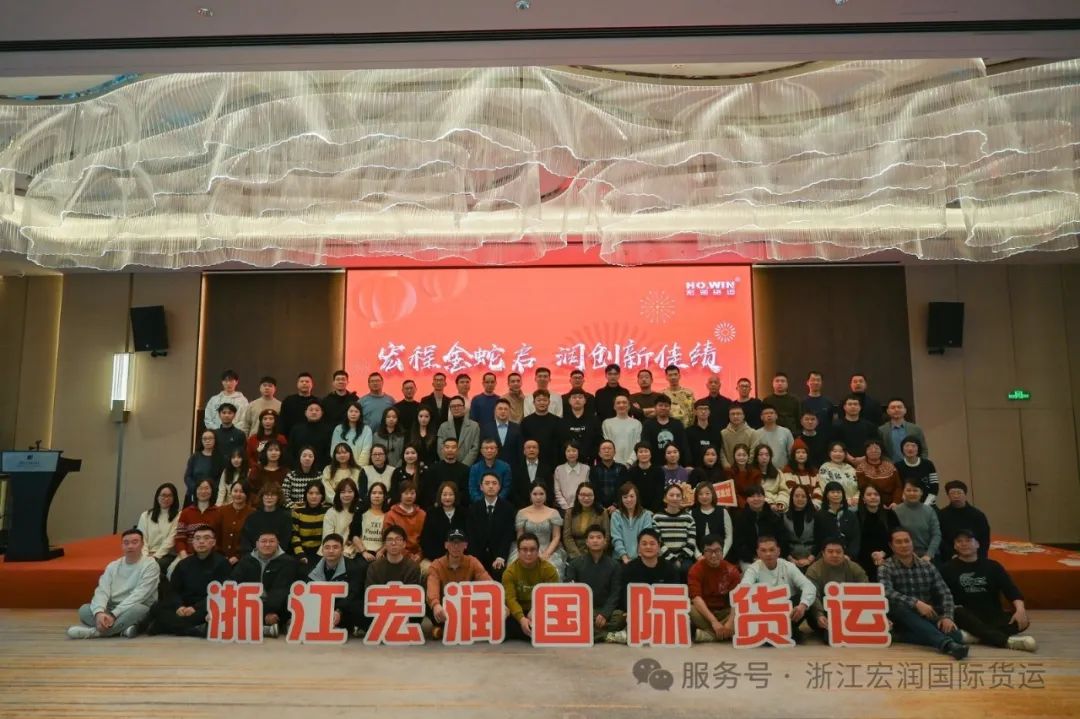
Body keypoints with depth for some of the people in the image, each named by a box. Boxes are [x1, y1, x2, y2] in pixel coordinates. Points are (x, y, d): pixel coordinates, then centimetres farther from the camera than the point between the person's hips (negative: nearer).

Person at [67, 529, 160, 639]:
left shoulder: (150, 564, -7)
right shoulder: (113, 566, 9)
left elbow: (138, 595, -17)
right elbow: (102, 591, -4)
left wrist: (114, 614, -26)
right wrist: (99, 612, -26)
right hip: (112, 610, 5)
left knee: (138, 609, -38)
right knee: (84, 609, -17)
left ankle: (93, 631, -30)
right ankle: (123, 627, -29)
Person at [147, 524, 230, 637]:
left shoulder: (222, 563, 0)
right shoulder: (184, 564, 16)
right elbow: (173, 590, 9)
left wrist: (196, 607, -22)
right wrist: (179, 606, -13)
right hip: (185, 607, 5)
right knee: (156, 608, -19)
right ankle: (197, 630, -34)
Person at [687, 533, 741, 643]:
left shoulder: (731, 570, -4)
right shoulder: (696, 569, -10)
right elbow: (696, 598, -20)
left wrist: (731, 621, -30)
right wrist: (713, 621, -32)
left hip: (724, 612, 2)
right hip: (702, 612, -2)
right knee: (690, 611, -35)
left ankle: (706, 635, -26)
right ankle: (725, 634, -22)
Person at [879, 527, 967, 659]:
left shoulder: (927, 566, 10)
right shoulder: (886, 568, -2)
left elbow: (945, 593, 4)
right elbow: (887, 593, -19)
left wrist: (947, 616, -14)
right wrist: (916, 603, -30)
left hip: (928, 617, 3)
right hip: (903, 620, -3)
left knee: (956, 636, -24)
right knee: (899, 606, -38)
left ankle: (902, 636, -22)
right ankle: (947, 644, -50)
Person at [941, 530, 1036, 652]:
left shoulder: (992, 566, 11)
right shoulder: (948, 568, 5)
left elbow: (1011, 589, 0)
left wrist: (1020, 609, -20)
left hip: (992, 617, 3)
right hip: (966, 617, -3)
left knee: (1022, 620, -23)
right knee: (958, 613, -36)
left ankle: (973, 635, -38)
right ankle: (1007, 640, -49)